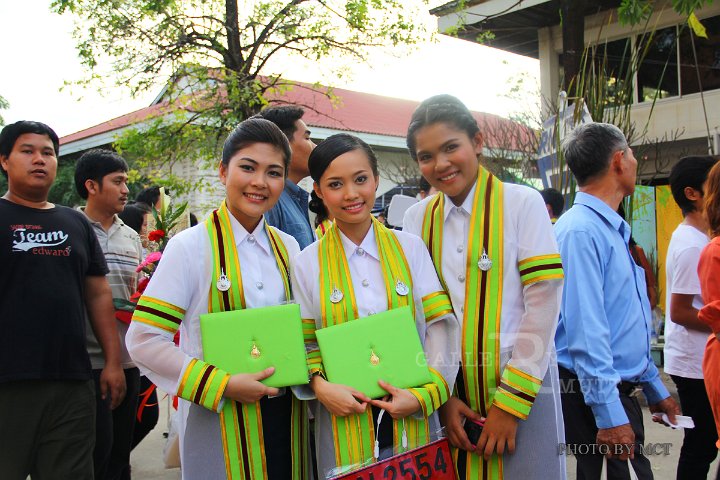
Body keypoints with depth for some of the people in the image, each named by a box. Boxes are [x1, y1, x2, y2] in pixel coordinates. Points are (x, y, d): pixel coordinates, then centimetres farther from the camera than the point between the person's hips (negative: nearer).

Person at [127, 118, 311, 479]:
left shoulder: (288, 247, 4)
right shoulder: (191, 246, -10)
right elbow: (144, 341, -13)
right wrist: (223, 385, -17)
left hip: (286, 414, 5)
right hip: (221, 421, -4)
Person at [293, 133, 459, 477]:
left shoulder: (410, 248, -1)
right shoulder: (307, 263, -1)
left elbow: (440, 324, -4)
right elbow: (305, 345, 1)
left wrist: (426, 392, -15)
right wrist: (320, 387, -16)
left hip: (412, 421, 1)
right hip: (344, 420, 0)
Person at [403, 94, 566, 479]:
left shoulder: (522, 203, -5)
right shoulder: (417, 219, 4)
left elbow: (543, 303, -9)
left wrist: (510, 401, -11)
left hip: (523, 385, -3)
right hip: (449, 391, 3)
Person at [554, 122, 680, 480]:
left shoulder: (615, 230, 13)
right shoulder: (581, 231, -19)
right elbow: (585, 332, -24)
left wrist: (655, 388, 22)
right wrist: (609, 416, -24)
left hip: (623, 395, 10)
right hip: (593, 398, -9)